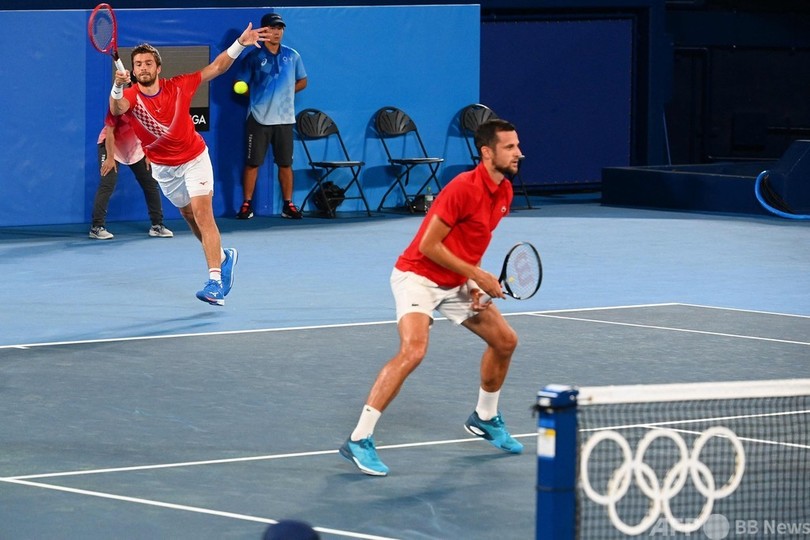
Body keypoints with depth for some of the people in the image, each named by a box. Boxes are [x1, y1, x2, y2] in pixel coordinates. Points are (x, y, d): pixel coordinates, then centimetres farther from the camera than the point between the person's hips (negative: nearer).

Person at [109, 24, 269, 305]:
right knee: (189, 216, 16)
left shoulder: (178, 87, -17)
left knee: (203, 214, -16)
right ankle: (222, 257, 40)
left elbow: (216, 68, -7)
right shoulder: (130, 97, -20)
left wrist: (240, 44, -19)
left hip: (194, 159, -2)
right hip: (163, 167, 2)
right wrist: (117, 87, -66)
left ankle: (215, 282, -23)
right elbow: (117, 108, -45)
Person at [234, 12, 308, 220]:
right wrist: (258, 94, -9)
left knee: (285, 163, 5)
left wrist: (286, 91, 2)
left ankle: (288, 205, 11)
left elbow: (302, 81, 16)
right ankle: (247, 204, 4)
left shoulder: (292, 56, 8)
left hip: (284, 119, 2)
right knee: (253, 163, -1)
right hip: (258, 119, -2)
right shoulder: (253, 58, 0)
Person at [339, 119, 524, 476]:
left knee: (505, 340, 13)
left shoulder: (504, 193, 3)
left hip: (457, 282, 9)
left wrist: (474, 284, 0)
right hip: (419, 276, -9)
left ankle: (485, 418, 37)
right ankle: (359, 440, -26)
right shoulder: (464, 188, -25)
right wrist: (478, 275, -20)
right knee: (413, 350, -28)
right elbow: (429, 246, -23)